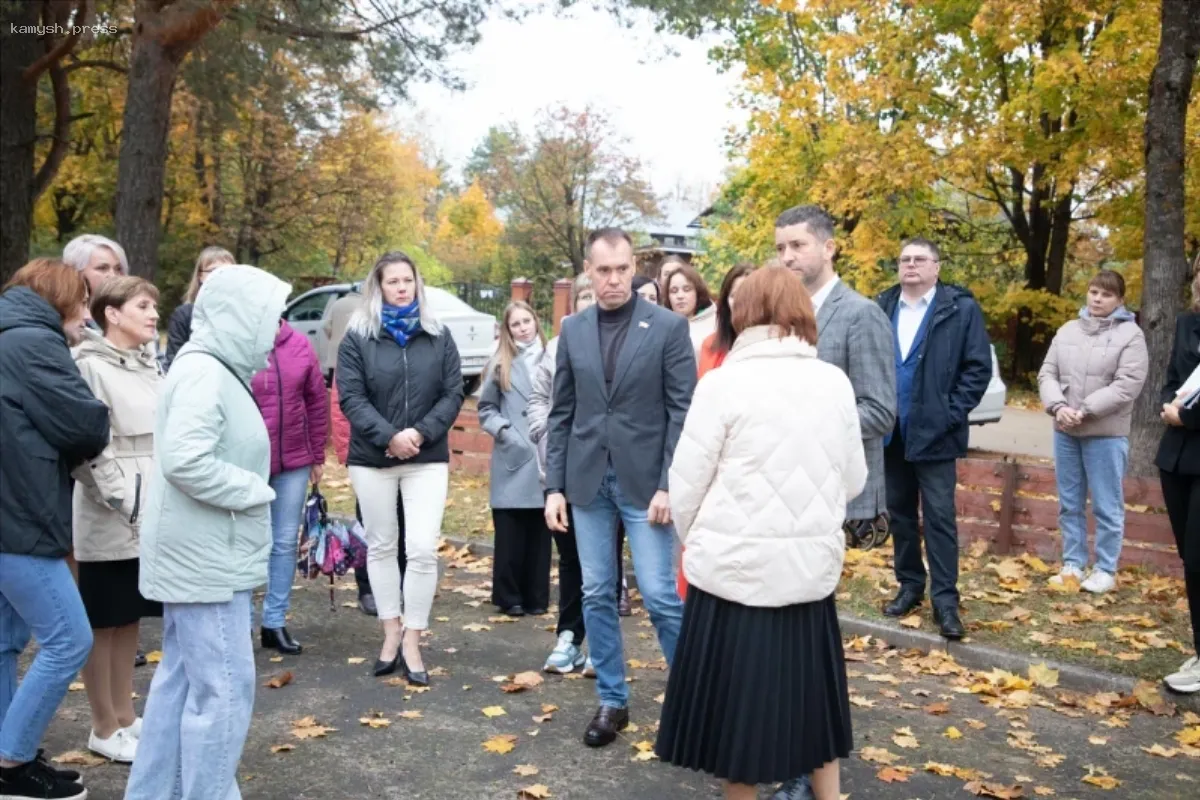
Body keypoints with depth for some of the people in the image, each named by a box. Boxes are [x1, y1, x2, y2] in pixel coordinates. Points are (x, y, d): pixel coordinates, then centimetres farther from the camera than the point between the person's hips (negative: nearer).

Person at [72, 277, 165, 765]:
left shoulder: (150, 366, 13)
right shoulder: (90, 366, -10)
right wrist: (123, 503, -20)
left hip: (152, 516, 7)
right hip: (111, 520, -7)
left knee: (130, 618, 16)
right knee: (102, 622, 5)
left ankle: (125, 716, 28)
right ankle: (105, 729, 17)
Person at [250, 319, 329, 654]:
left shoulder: (299, 345, 3)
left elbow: (317, 401, 8)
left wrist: (317, 456, 9)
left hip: (293, 463, 4)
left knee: (285, 543, 11)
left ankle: (275, 622, 24)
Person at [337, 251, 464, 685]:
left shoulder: (439, 337, 4)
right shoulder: (357, 338, 0)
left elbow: (453, 393, 0)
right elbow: (350, 397, -7)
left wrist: (420, 432, -14)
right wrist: (389, 436, -19)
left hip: (428, 458, 0)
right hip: (371, 458, 0)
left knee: (423, 549, -6)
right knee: (380, 546, 10)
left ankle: (412, 643, 5)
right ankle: (391, 632, 24)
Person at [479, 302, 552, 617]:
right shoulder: (500, 365, 4)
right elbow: (486, 408, 7)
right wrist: (503, 430, -7)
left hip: (545, 460, 1)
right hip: (512, 460, 0)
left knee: (540, 533, 8)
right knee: (510, 535, 3)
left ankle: (537, 597, 18)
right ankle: (509, 598, 15)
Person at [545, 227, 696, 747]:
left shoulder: (669, 327, -5)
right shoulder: (572, 329, 6)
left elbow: (682, 412, -7)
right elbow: (562, 413, 8)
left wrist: (669, 485, -13)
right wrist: (554, 485, 3)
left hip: (645, 481, -4)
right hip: (588, 481, 4)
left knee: (660, 595, -3)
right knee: (597, 595, 9)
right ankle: (612, 700, 23)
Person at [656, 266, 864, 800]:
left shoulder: (724, 382, -11)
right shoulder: (835, 383, 0)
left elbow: (686, 483, -7)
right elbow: (854, 480, 8)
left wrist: (695, 542, 12)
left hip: (735, 569, -4)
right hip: (812, 568, 4)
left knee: (739, 704, 10)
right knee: (811, 698, 19)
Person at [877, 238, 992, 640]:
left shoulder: (961, 308, -4)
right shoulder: (882, 307, 7)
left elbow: (979, 367, -6)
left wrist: (952, 414, -11)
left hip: (933, 434, -4)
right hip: (891, 433, 4)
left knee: (939, 517, -2)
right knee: (900, 514, 13)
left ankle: (945, 599, 5)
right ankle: (910, 585, 26)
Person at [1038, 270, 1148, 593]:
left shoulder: (1130, 335, -5)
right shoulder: (1067, 331, 9)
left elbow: (1127, 386, -14)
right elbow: (1047, 374, 6)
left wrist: (1085, 411, -19)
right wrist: (1058, 406, -13)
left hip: (1106, 434, -5)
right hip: (1065, 432, 5)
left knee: (1107, 507, 2)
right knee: (1069, 504, 12)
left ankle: (1106, 570, 13)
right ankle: (1073, 564, 23)